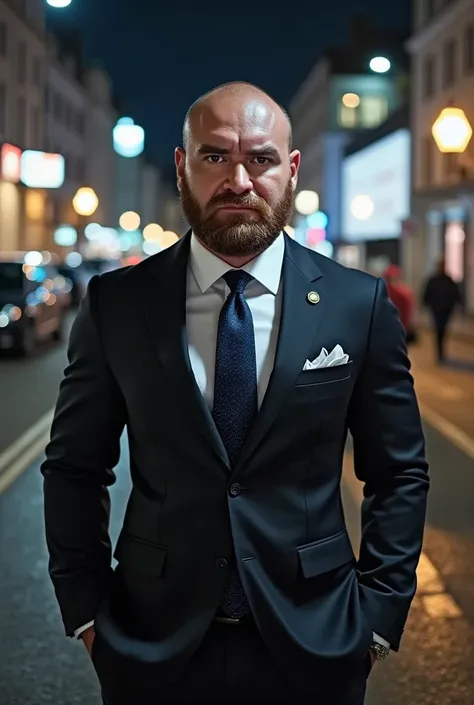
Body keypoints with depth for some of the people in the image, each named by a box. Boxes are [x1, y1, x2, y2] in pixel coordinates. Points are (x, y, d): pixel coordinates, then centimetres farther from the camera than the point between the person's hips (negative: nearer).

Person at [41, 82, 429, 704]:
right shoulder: (116, 303, -4)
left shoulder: (359, 304, -4)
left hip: (311, 646, 0)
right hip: (151, 645, 0)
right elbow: (74, 468, 2)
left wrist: (379, 615, -3)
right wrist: (85, 607, -2)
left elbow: (399, 473, 1)